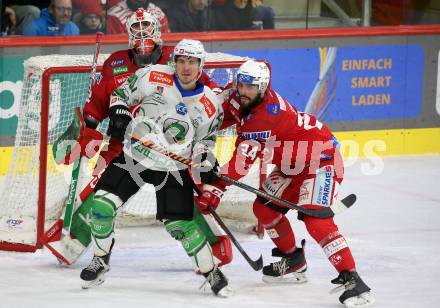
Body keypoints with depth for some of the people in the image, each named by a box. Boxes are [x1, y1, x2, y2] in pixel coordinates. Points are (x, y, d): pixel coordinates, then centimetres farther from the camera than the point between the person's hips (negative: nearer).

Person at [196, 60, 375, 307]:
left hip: (322, 159, -10)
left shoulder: (267, 112, -32)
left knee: (314, 218, -25)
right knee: (265, 208, 10)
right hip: (292, 164, 10)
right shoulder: (239, 99, -5)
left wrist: (215, 188, -36)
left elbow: (243, 159, -35)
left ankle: (352, 280, -29)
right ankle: (294, 262, 29)